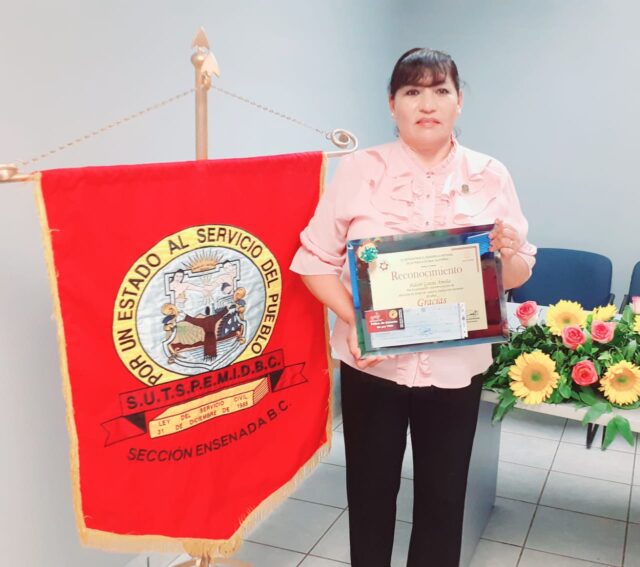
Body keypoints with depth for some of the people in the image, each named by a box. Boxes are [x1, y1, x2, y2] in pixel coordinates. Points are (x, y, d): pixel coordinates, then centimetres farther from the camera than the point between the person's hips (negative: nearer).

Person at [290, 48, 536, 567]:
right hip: (372, 364, -1)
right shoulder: (358, 170, -4)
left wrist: (507, 253, -18)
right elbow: (315, 259, -3)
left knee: (443, 495, 15)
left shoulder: (491, 176, 0)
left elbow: (520, 275, 4)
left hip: (456, 368, 1)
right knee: (371, 489, 15)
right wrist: (351, 318, -17)